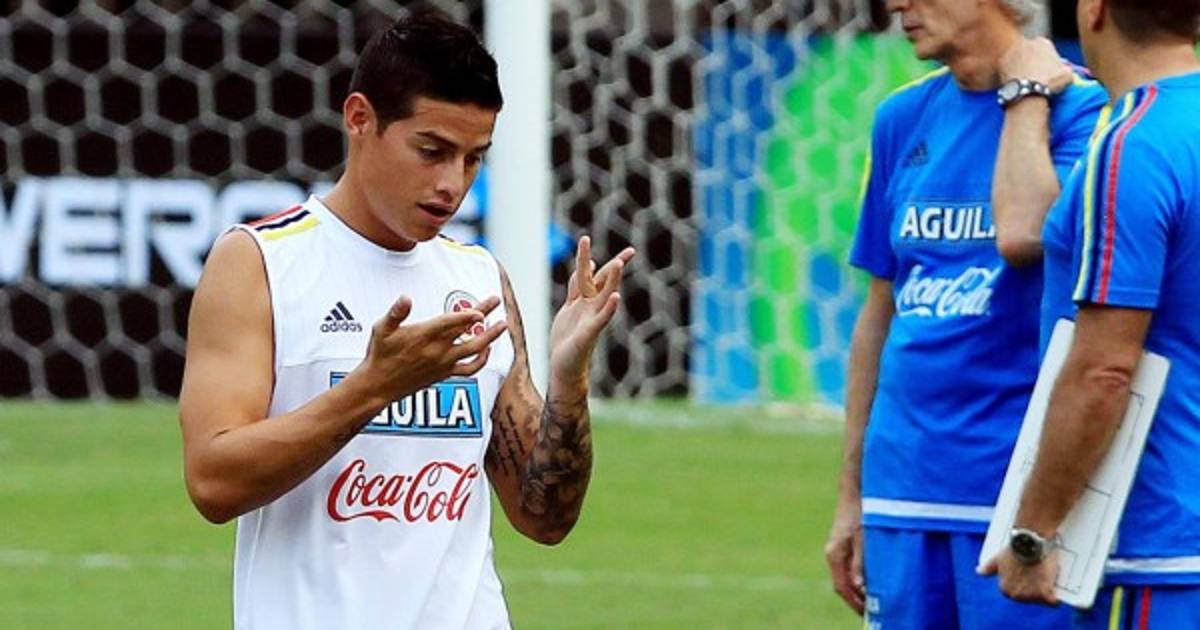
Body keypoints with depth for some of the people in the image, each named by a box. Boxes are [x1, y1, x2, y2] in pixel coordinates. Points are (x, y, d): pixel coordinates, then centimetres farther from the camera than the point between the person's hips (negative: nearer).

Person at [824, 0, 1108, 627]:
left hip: (1016, 483, -6)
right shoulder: (903, 117, 12)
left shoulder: (1081, 108, -7)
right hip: (902, 492, 6)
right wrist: (850, 496, 16)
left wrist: (1026, 96, -11)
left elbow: (1024, 235, -26)